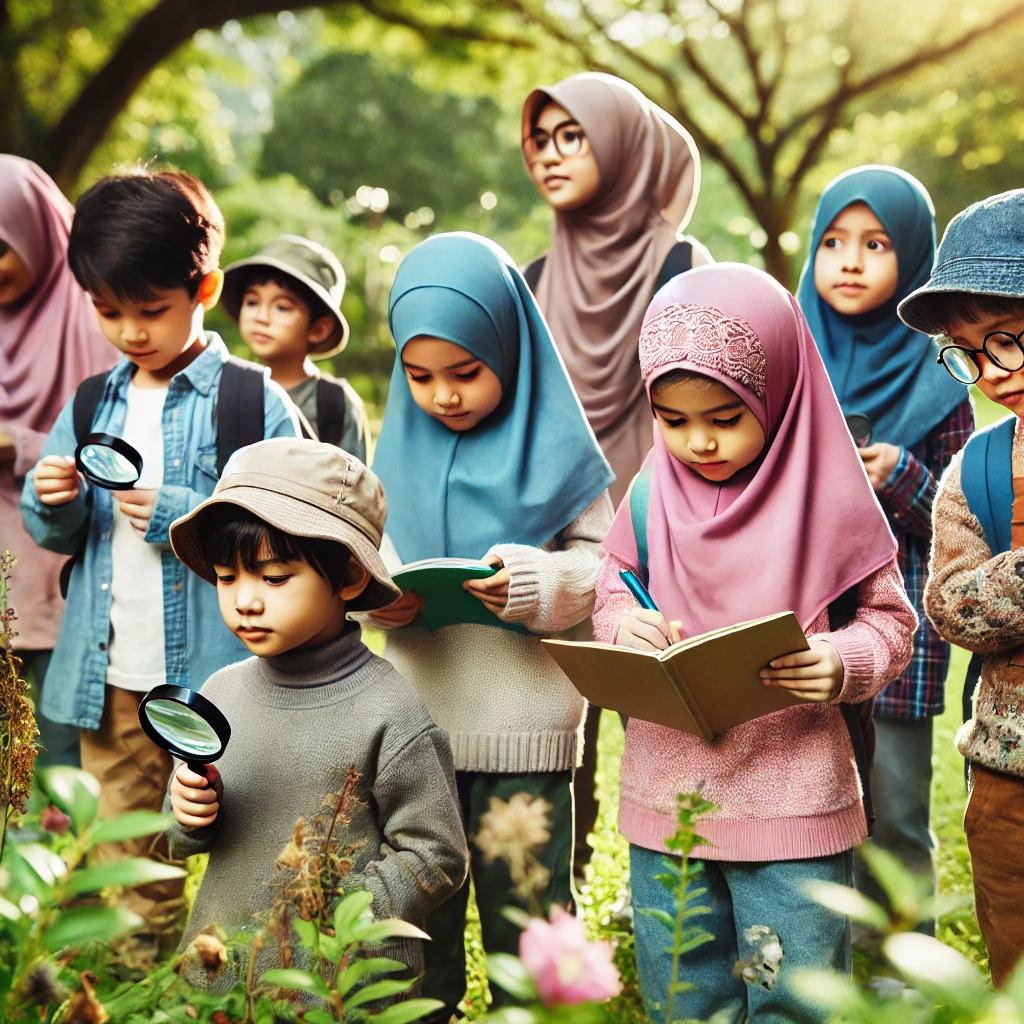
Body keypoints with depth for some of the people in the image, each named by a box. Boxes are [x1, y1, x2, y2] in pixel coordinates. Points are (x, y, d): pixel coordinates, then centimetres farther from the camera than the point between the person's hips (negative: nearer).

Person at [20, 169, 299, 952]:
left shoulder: (254, 403, -7)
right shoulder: (93, 406, 11)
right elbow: (59, 537, 17)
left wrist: (179, 515, -22)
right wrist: (53, 503, -5)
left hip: (216, 676, -5)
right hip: (110, 680, 5)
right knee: (125, 861, 15)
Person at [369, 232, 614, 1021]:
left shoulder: (553, 451, -5)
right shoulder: (400, 451, 6)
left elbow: (602, 566, -5)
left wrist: (531, 582, -23)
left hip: (526, 731, -3)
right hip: (415, 725, 4)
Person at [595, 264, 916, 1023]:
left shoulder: (825, 498, -7)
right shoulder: (651, 499, 0)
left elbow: (890, 619, -1)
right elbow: (610, 595, 11)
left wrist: (844, 664, -21)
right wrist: (627, 626, -11)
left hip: (794, 809, -3)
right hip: (666, 794, 3)